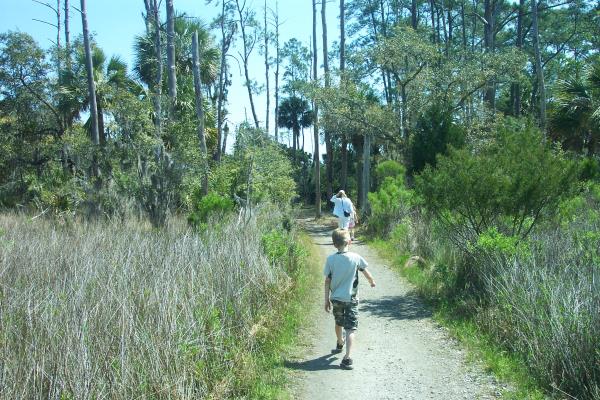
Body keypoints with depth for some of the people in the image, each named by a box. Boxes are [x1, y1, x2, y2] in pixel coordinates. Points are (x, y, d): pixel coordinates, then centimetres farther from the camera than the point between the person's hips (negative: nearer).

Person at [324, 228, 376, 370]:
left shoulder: (330, 259, -8)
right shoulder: (355, 257, -12)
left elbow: (327, 281, -4)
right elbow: (366, 273, 3)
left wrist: (327, 299, 5)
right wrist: (372, 282, 25)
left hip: (336, 298, 3)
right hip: (350, 299, -3)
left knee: (338, 323, 26)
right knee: (351, 329, -2)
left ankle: (340, 343, 51)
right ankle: (347, 357, -16)